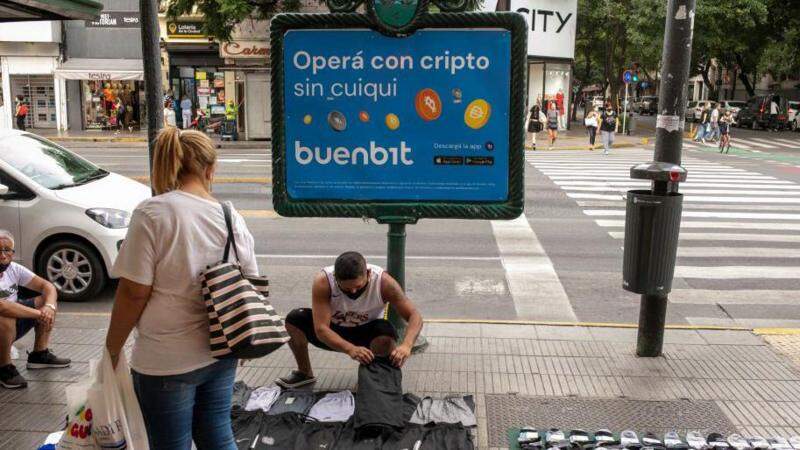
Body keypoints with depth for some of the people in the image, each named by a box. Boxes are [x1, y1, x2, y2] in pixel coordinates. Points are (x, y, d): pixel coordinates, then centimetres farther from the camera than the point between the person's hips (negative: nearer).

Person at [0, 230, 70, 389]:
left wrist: (49, 307, -23)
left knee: (47, 301, 0)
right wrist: (39, 313, -32)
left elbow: (47, 286, -2)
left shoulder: (14, 269, -4)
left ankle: (39, 355, 5)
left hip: (13, 326, 8)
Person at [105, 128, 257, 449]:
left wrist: (113, 347, -1)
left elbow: (133, 291, -16)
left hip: (167, 362, -5)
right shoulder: (231, 217, 0)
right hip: (222, 354, 5)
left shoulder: (152, 213, -16)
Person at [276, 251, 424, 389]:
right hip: (333, 335, 1)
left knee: (386, 336, -35)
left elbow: (414, 316, -26)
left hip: (366, 332, -1)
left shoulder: (383, 282, -27)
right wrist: (350, 349, -49)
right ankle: (304, 373, 2)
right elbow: (321, 329, -33)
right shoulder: (322, 282, -29)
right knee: (294, 319, -23)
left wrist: (406, 345, -46)